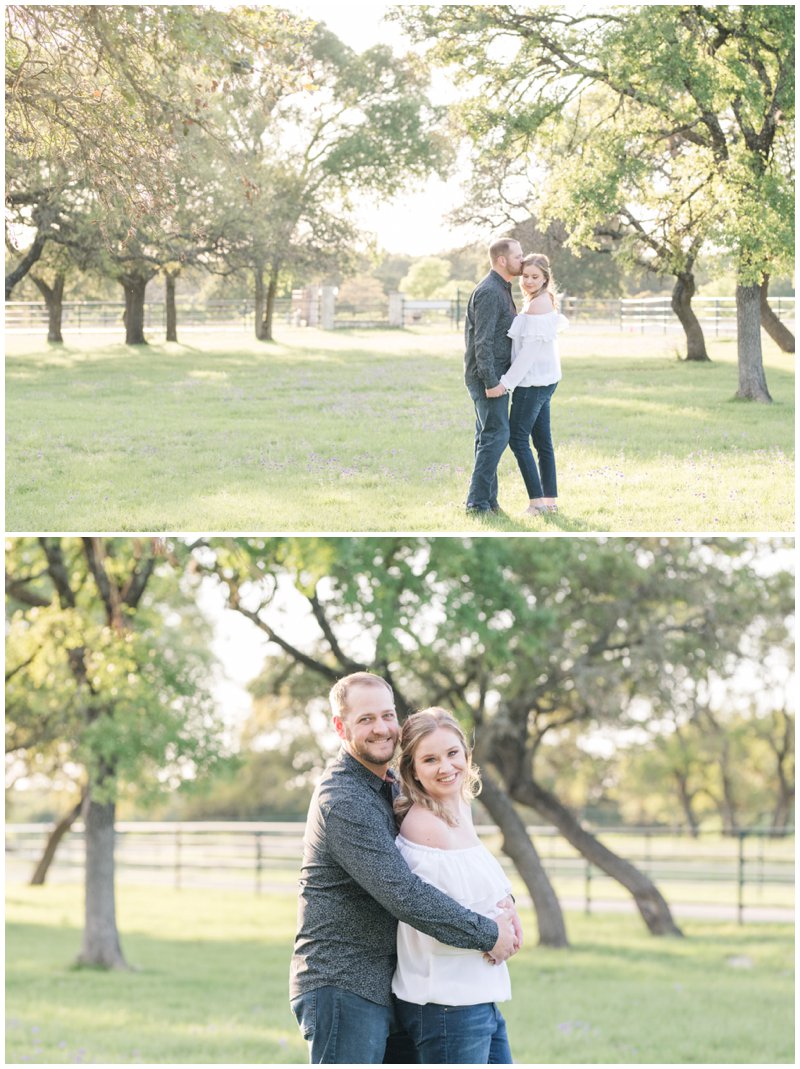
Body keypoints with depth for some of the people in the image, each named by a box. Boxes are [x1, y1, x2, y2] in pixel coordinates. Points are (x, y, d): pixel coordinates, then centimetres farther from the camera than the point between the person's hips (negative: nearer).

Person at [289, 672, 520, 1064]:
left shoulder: (387, 787, 14)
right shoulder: (343, 801, -18)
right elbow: (403, 893, -24)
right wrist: (487, 935, -18)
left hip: (385, 988, 10)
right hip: (340, 987, -10)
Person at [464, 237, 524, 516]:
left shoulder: (500, 290, 16)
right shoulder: (489, 292, -17)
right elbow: (482, 341, -22)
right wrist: (490, 382, -23)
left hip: (494, 374, 10)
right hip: (487, 376, -10)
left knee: (488, 435, 9)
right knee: (496, 434, -10)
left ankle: (487, 500, 12)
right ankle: (478, 501, -10)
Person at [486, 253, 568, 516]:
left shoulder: (537, 305, -16)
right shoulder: (545, 302, 14)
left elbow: (530, 349, -21)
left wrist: (506, 382, -21)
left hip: (533, 382, -10)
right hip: (544, 379, 10)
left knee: (518, 438, -6)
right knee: (542, 441, 10)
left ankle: (537, 501, -7)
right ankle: (550, 501, 12)